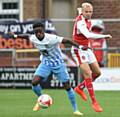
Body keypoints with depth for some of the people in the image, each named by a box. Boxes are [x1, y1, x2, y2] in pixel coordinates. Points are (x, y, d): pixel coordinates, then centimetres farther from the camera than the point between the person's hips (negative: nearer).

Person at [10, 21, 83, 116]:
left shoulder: (52, 38, -29)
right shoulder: (33, 38, -12)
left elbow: (66, 40, -32)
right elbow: (27, 36, 12)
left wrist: (79, 46, -41)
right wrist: (15, 36, 15)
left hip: (58, 63, -4)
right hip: (46, 63, 4)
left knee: (67, 86, -5)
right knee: (34, 82, -15)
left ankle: (75, 110, 7)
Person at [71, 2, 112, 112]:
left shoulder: (87, 19, 5)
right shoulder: (80, 22, -25)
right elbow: (88, 35, -42)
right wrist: (104, 36, -41)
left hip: (87, 49, 9)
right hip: (79, 50, -9)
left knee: (97, 72, 8)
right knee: (88, 74, -17)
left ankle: (80, 88, 27)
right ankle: (94, 102, -14)